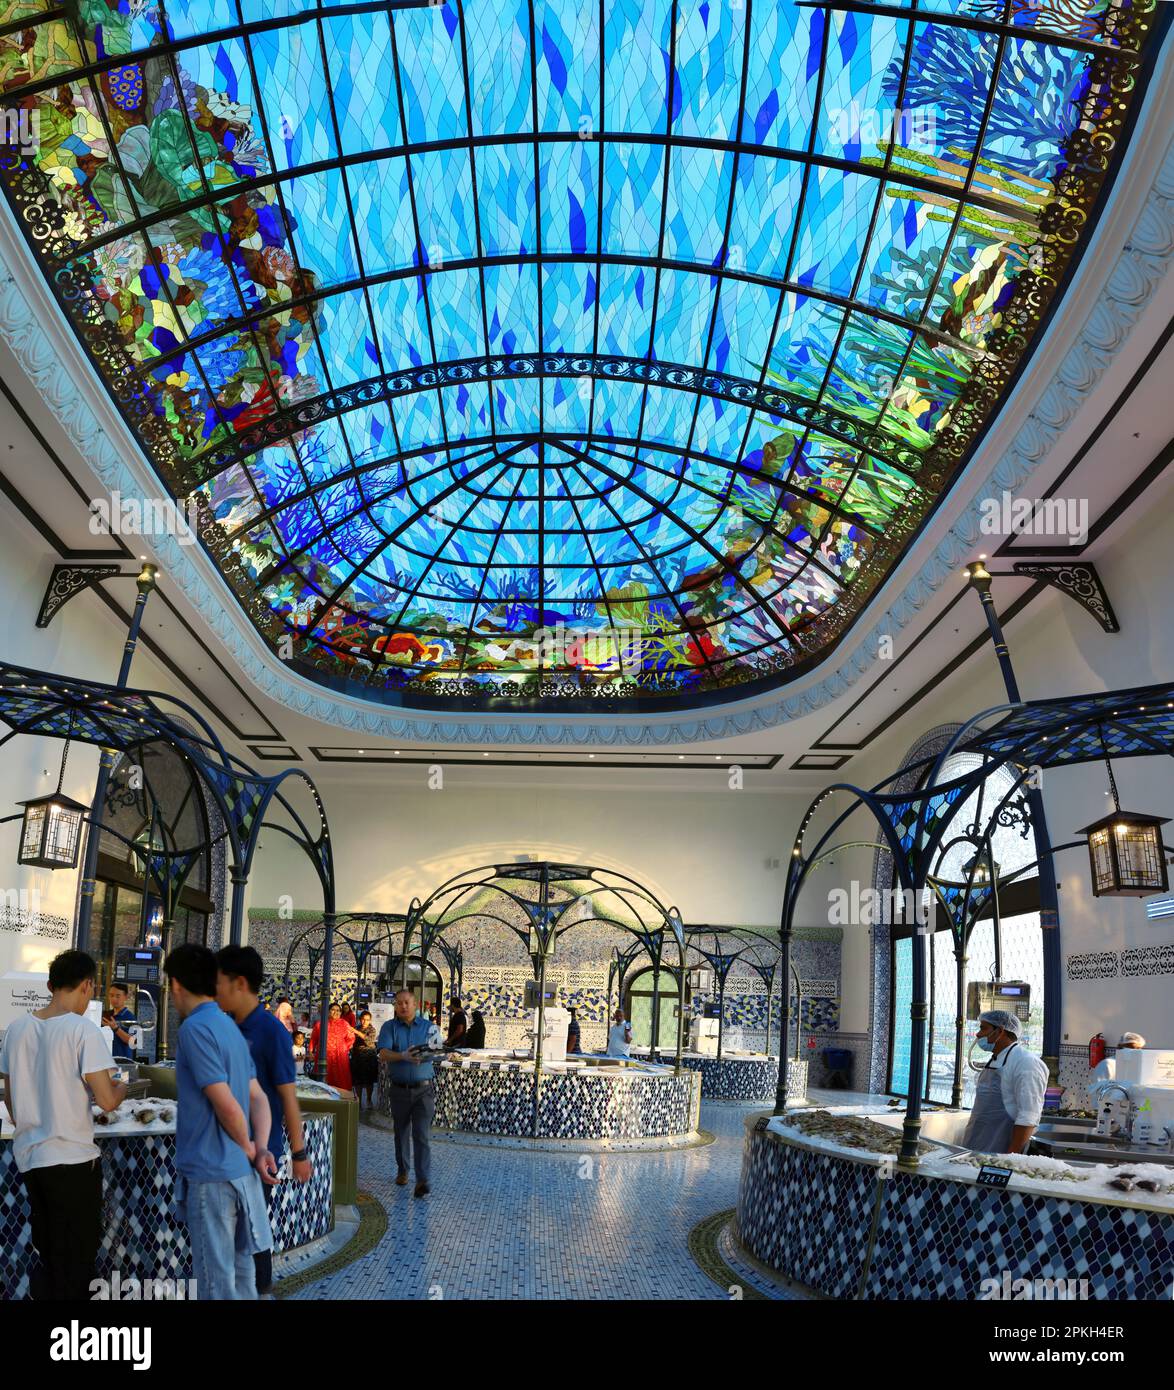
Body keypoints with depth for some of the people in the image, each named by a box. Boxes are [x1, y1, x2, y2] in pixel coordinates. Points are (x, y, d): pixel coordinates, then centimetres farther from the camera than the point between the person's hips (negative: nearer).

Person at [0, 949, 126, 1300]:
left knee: (47, 1254, 21)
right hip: (72, 1159, -6)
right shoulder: (84, 1030, -15)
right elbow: (107, 1101, -17)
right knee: (75, 1260, 7)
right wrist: (122, 1088, 4)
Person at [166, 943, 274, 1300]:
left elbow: (226, 1105, -19)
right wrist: (261, 1148, -1)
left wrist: (248, 1149, -4)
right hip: (240, 1173, 8)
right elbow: (258, 1097, 11)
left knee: (216, 1282, 1)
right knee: (239, 1267, 17)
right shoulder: (229, 1026, 12)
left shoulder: (194, 1028, -15)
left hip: (209, 1174, -8)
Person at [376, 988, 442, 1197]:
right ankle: (402, 1170, 32)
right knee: (401, 1133, 14)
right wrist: (403, 1056, -28)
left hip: (424, 1088, -1)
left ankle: (423, 1180, -11)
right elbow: (383, 1054, -11)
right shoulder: (389, 1027, 3)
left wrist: (426, 1054, -26)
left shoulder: (429, 1026, 4)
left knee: (422, 1135, -9)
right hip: (400, 1089, 1)